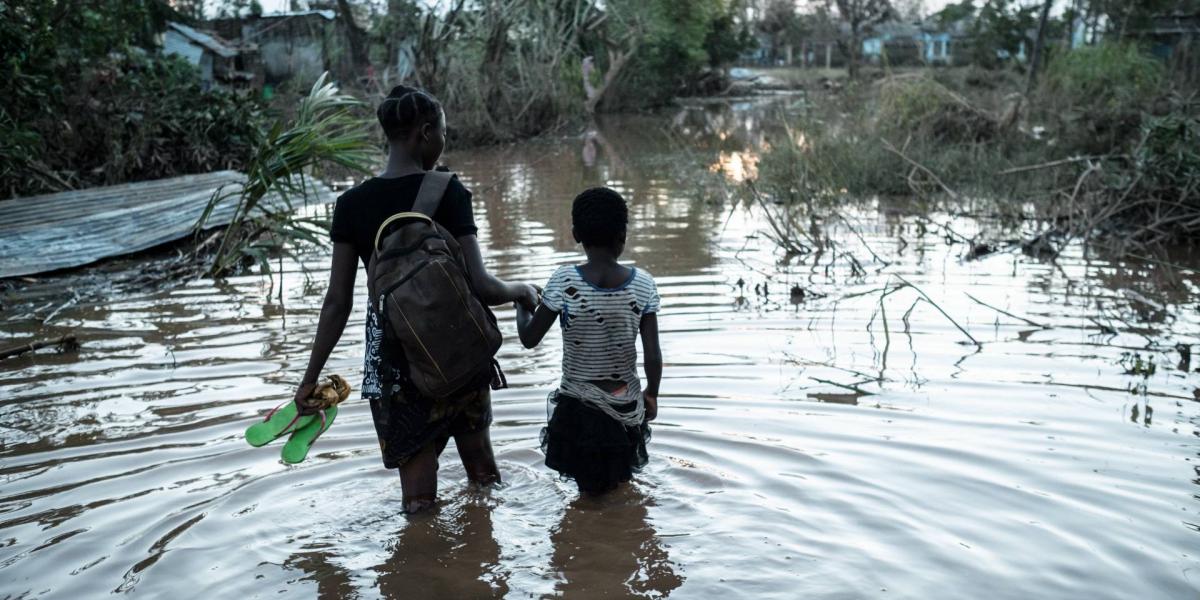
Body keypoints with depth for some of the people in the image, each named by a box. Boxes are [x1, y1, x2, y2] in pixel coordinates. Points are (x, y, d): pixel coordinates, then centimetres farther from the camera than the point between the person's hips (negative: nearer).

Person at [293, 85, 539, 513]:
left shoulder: (352, 204, -3)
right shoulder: (447, 192, -11)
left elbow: (338, 302, -4)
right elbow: (480, 286, -15)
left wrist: (311, 377, 4)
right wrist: (522, 292, 6)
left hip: (393, 362, 2)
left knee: (418, 494, 10)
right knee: (481, 467, 22)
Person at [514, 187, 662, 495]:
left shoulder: (564, 281, -16)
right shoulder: (642, 284, -10)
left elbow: (529, 339, -9)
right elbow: (653, 356, -8)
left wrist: (522, 302, 11)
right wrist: (651, 395, 10)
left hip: (580, 407, -2)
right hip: (627, 406, 3)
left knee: (590, 491, 15)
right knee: (619, 487, 23)